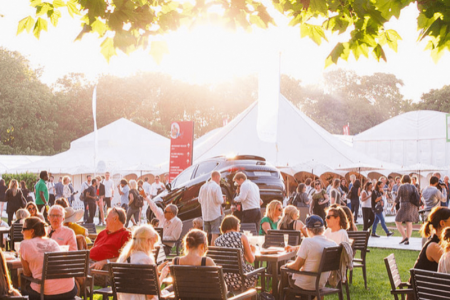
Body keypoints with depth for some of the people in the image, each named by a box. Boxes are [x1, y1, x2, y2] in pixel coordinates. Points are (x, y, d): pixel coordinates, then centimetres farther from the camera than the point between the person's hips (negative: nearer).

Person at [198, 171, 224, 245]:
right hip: (215, 214, -7)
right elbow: (219, 200, -15)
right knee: (215, 234, -6)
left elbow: (199, 200, 12)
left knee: (206, 234, 13)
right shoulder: (216, 187, -13)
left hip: (205, 214, 7)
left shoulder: (203, 187, 8)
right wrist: (222, 198, 5)